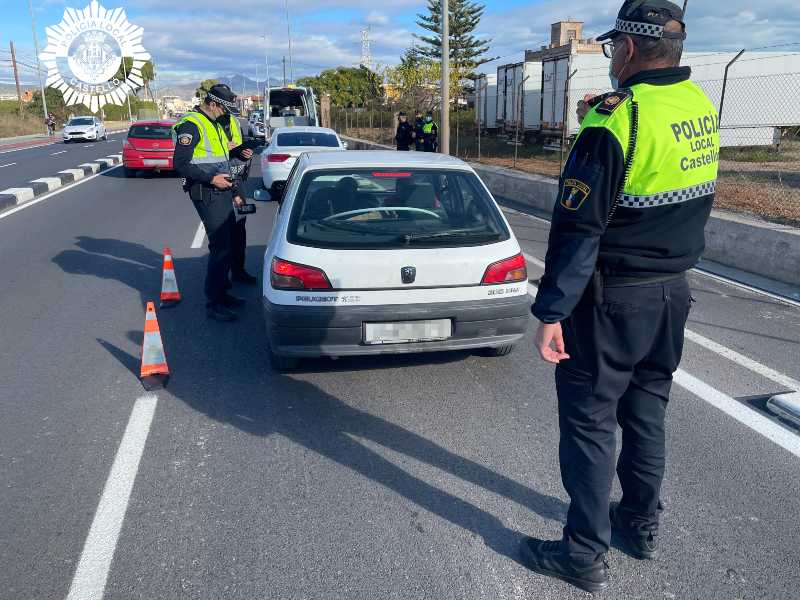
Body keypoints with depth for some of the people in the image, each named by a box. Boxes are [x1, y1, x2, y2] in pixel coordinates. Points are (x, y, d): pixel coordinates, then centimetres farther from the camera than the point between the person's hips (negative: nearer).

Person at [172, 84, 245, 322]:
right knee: (220, 247, -11)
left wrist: (232, 191, 21)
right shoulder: (192, 125, -12)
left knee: (227, 243, 14)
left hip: (221, 192, 10)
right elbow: (180, 163, -18)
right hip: (207, 194, -10)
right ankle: (214, 304, -3)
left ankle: (222, 293, 26)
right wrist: (212, 179, -20)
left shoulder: (214, 124, 19)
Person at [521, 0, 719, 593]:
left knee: (589, 421, 4)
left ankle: (585, 554, 16)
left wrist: (552, 311, -18)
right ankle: (642, 524, 37)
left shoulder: (616, 121, -20)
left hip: (613, 300, -8)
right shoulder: (702, 108, 5)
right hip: (673, 290, 8)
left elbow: (578, 228, -22)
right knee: (646, 412, 20)